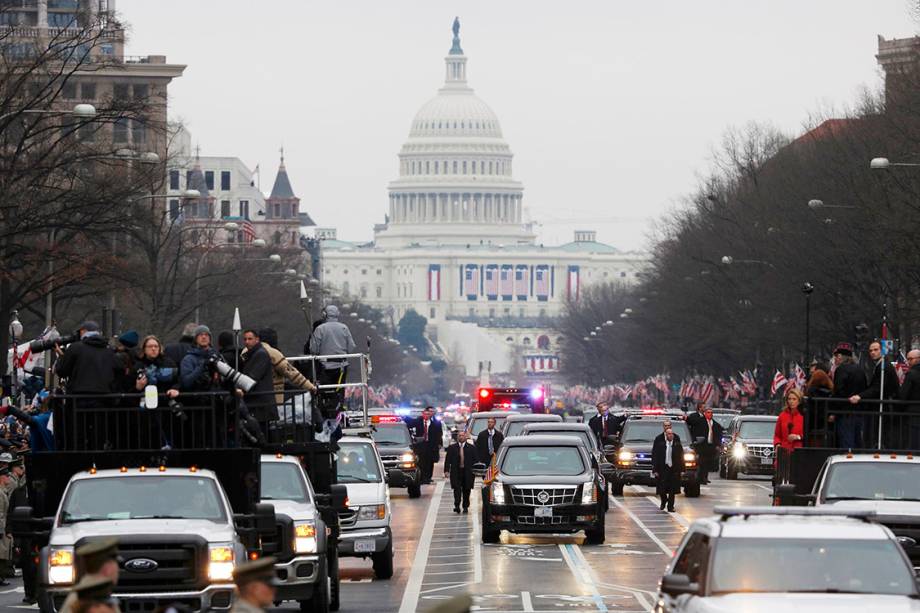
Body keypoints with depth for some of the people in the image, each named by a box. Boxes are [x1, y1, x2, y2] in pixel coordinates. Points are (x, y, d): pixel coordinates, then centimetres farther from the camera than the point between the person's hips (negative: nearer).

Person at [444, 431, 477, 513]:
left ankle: (465, 507, 16)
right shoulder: (452, 448, 7)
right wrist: (446, 470, -5)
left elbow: (475, 460, 6)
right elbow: (447, 460, 5)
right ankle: (457, 506, -13)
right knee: (457, 489, -11)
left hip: (467, 472, 0)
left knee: (466, 490, 5)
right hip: (455, 472, 0)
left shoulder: (471, 448, 6)